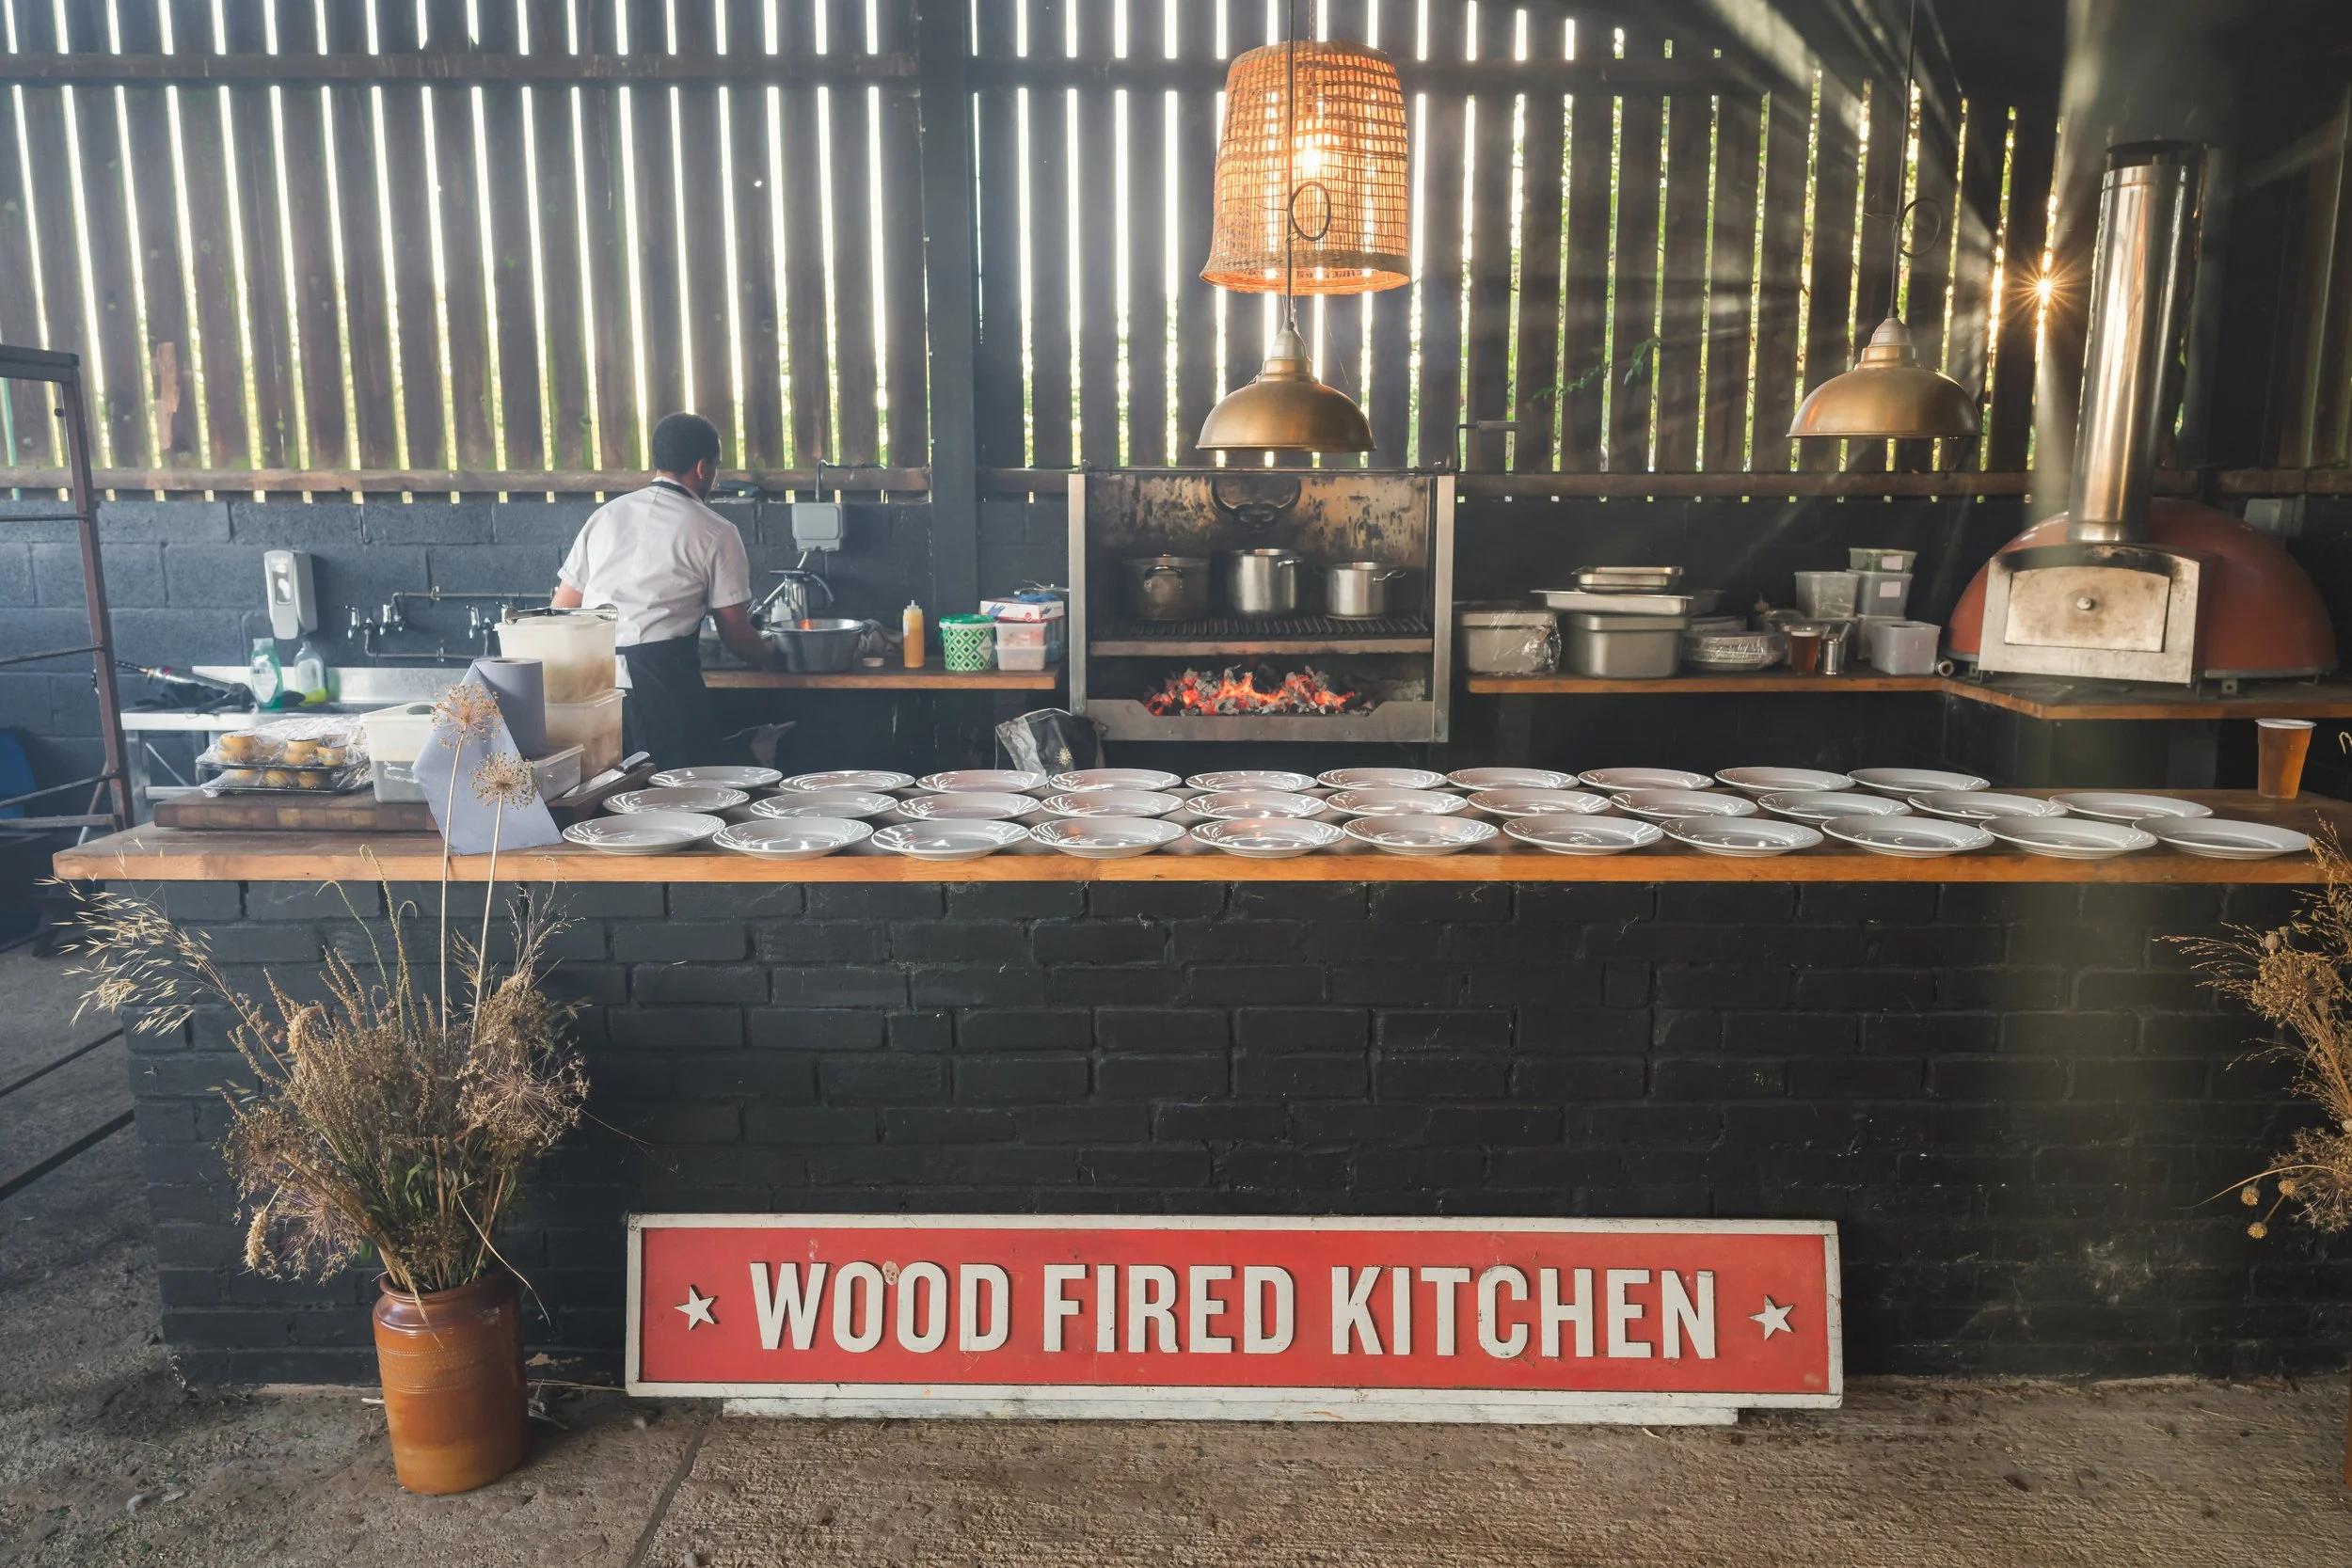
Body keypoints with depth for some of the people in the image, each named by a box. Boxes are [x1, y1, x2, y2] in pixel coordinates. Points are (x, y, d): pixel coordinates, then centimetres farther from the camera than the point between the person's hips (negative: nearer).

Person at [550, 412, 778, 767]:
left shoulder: (606, 514, 17)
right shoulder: (715, 532, 3)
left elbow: (562, 609, 18)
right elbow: (734, 632, 6)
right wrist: (769, 657, 27)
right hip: (660, 681, -5)